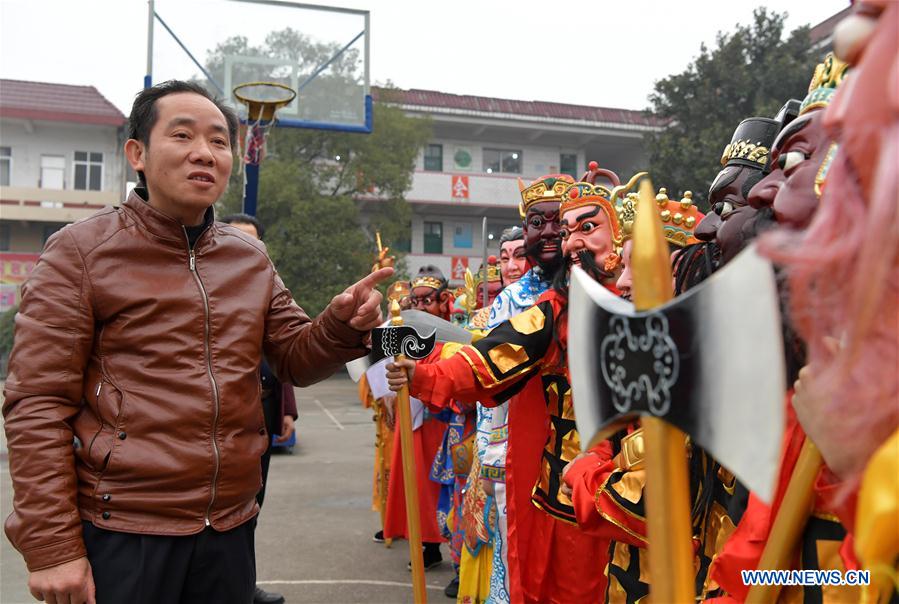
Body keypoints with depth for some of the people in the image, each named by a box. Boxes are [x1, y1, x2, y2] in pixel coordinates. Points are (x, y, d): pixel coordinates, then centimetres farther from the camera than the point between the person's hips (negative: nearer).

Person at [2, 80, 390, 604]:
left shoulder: (251, 258, 7)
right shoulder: (82, 250, -6)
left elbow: (296, 359, 9)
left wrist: (342, 326, -13)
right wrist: (51, 548, -12)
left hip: (231, 529, 5)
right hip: (121, 538, -4)